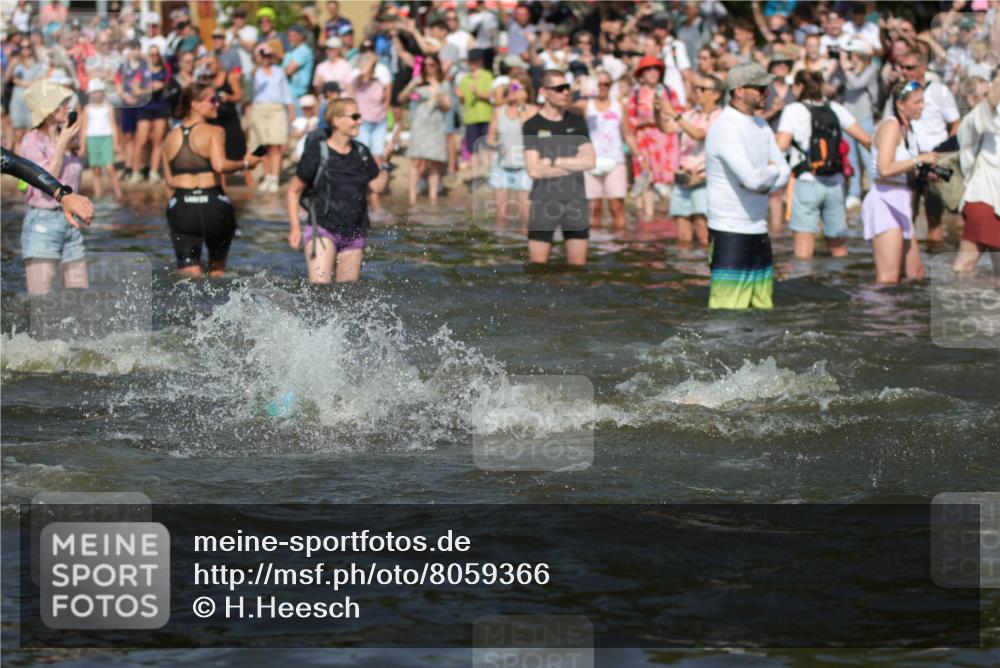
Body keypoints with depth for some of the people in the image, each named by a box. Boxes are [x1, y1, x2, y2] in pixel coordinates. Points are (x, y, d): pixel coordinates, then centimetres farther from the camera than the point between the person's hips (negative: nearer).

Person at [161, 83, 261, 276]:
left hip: (180, 207, 3)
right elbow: (219, 165, -20)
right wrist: (244, 164, -6)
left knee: (188, 272, -1)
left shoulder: (171, 137, 12)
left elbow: (169, 180, 12)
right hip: (213, 206, -3)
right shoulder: (214, 132, -4)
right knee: (217, 268, 20)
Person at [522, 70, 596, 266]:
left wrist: (553, 161, -10)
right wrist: (573, 165, -7)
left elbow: (590, 161, -4)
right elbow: (534, 170, -11)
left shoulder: (577, 123, 7)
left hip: (575, 201, 3)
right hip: (544, 202, -3)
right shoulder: (533, 126, -2)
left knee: (578, 264, 5)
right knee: (537, 265, -3)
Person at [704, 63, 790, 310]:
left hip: (759, 233, 9)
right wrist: (772, 171, -3)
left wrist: (765, 183, -11)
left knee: (763, 310, 9)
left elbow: (783, 173, 11)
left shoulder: (761, 126, 13)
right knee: (727, 317, -12)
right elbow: (752, 178, -25)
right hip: (730, 233, -9)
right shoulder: (725, 128, -16)